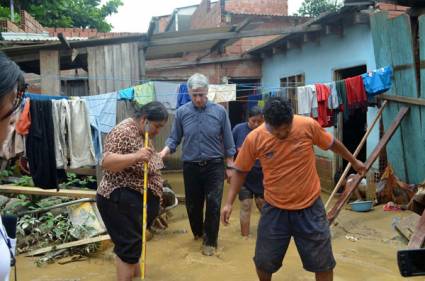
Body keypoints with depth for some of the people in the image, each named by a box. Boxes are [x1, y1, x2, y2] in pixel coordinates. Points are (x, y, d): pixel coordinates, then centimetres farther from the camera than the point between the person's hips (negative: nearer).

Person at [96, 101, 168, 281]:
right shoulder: (123, 131, -18)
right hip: (121, 200, -9)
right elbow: (106, 162, -27)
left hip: (140, 200, 9)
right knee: (129, 246, -5)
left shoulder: (143, 134, 11)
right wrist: (135, 156, -38)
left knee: (135, 243, 19)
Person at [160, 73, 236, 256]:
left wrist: (230, 166, 2)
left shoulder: (219, 111, -6)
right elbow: (174, 139, 1)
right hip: (191, 166, 2)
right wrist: (163, 153, -17)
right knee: (193, 204, 14)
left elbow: (228, 143, 0)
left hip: (214, 166, -1)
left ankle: (210, 241, 19)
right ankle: (197, 232, 42)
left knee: (213, 205, 0)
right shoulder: (182, 112, -3)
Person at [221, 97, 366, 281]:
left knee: (322, 262, 12)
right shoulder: (254, 139, -14)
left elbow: (332, 144, 5)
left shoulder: (309, 125, -14)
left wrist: (354, 162, 19)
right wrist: (229, 202, -8)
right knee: (264, 261, 13)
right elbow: (240, 171, -2)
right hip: (274, 209, 1)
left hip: (310, 207, 0)